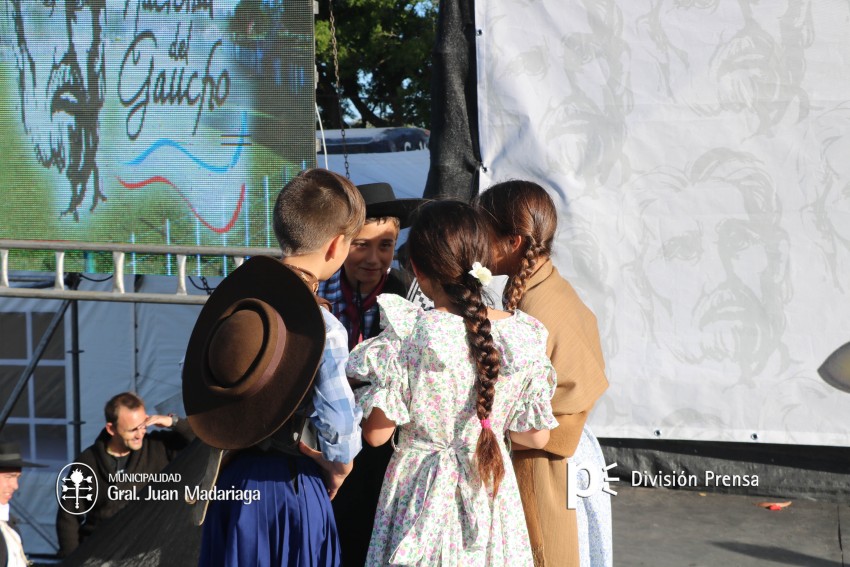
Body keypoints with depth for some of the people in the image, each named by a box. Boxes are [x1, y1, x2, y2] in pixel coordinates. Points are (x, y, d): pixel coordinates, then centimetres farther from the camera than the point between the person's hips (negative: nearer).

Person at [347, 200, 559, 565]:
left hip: (424, 498, -3)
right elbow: (536, 437, 1)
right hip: (491, 494, 3)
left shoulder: (405, 335, -17)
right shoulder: (521, 336, -7)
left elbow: (376, 433, -11)